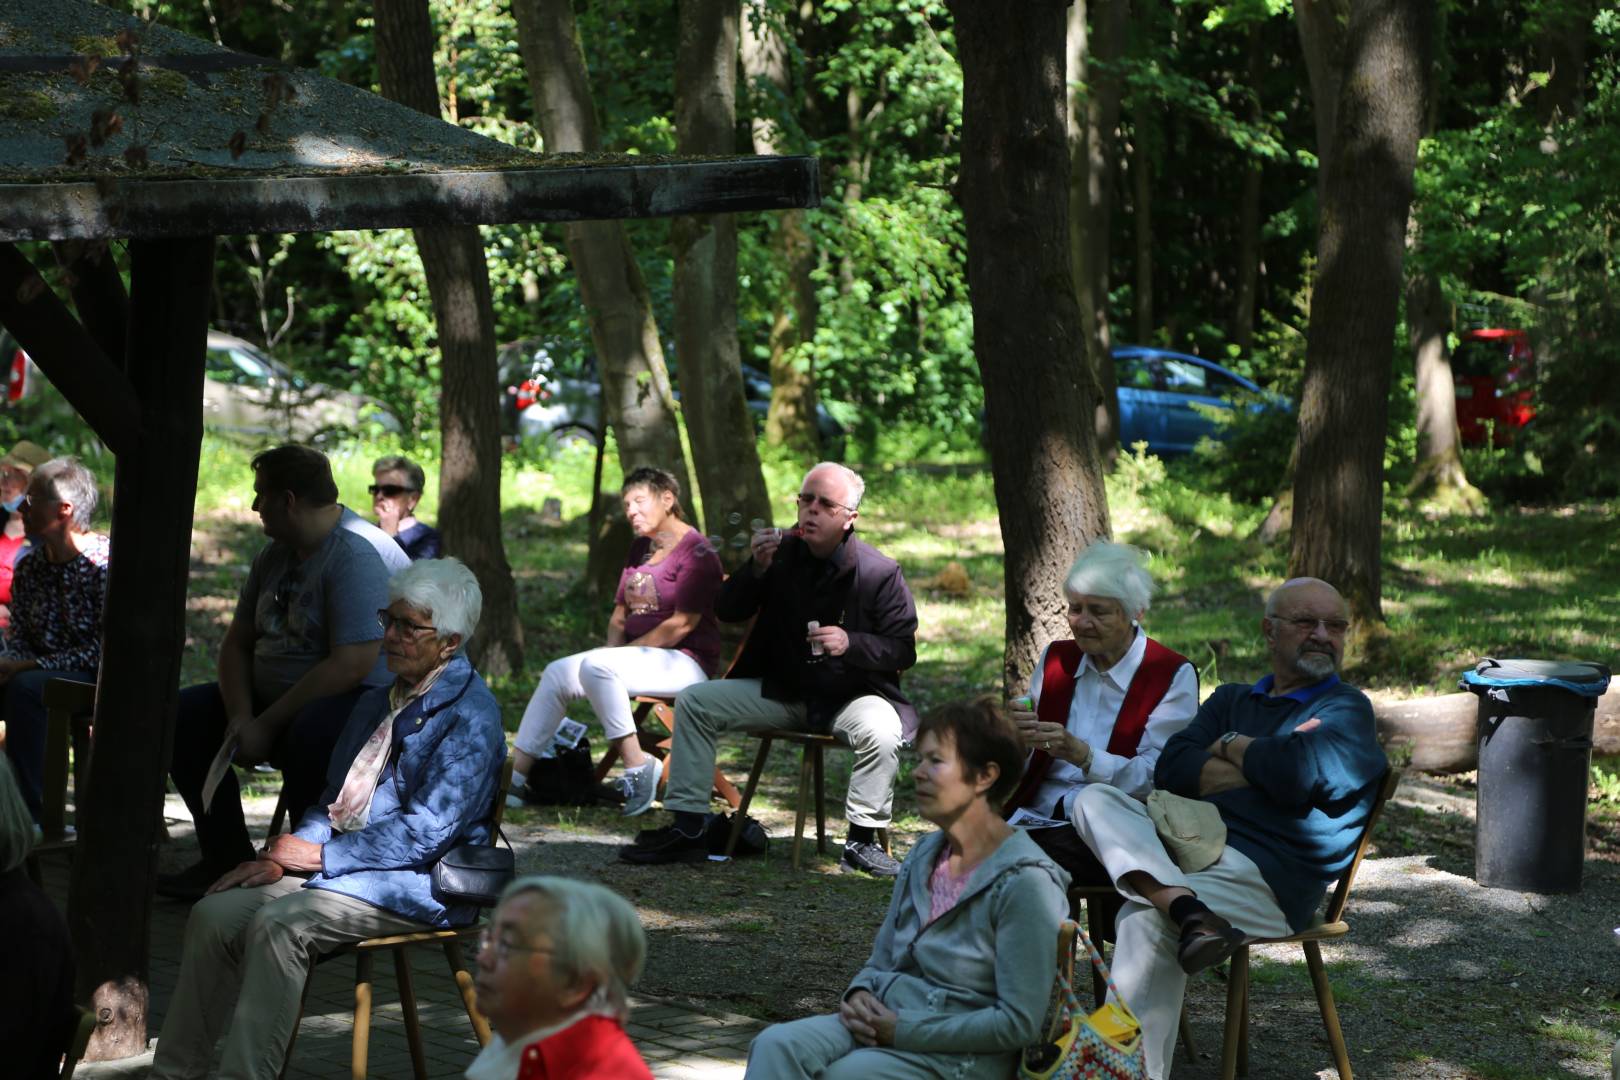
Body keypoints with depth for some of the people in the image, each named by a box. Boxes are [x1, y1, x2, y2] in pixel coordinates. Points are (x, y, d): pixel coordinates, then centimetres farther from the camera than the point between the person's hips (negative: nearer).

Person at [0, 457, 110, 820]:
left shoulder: (104, 562, -13)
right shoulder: (29, 566, 9)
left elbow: (107, 649, -19)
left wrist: (34, 665, -22)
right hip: (46, 673, 7)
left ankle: (33, 814, -30)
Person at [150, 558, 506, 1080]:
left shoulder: (469, 715, -10)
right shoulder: (376, 703, 19)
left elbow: (425, 832, -18)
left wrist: (321, 856, -14)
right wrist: (284, 857, 1)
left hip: (415, 884, -8)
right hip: (340, 865, 8)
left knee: (280, 922, -30)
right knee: (213, 915, -10)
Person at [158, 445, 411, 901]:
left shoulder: (357, 555, -18)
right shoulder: (275, 554, 11)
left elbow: (351, 666, -26)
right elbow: (236, 644, 12)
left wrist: (267, 725, -21)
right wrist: (241, 716, -9)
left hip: (361, 702, -9)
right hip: (275, 699, 9)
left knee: (309, 734, -40)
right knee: (184, 713, -4)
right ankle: (226, 860, 1)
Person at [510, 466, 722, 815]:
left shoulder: (696, 551, -11)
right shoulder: (640, 548, 17)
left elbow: (682, 623, -18)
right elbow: (619, 615, 19)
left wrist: (627, 650, -15)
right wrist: (613, 648, -2)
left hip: (687, 662, -9)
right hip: (639, 655, 9)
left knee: (595, 666, -31)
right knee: (558, 673, -6)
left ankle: (637, 767, -28)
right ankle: (512, 777, -9)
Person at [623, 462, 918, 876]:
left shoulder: (881, 573, -12)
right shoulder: (783, 553, -1)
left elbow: (903, 649, -10)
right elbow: (726, 611, -1)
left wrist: (851, 643, -29)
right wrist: (757, 569, -20)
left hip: (851, 697, -4)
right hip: (783, 692, 4)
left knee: (883, 732, -37)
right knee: (694, 700, -11)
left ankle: (862, 840, -18)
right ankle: (686, 830, -11)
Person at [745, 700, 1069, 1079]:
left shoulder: (1025, 883, -12)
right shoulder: (924, 856, 13)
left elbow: (1019, 1024, -15)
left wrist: (902, 1030, -14)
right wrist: (860, 995, -3)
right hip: (889, 1020, 7)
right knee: (776, 1045, -20)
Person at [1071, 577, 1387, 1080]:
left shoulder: (1346, 709, 6)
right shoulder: (1231, 700, 25)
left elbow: (1298, 774, -16)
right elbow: (1172, 770, 7)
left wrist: (1232, 746, 4)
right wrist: (1262, 763, -6)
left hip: (1266, 875, -7)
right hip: (1184, 848, 7)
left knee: (1144, 921, -31)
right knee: (1095, 798, -15)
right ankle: (1185, 908, -39)